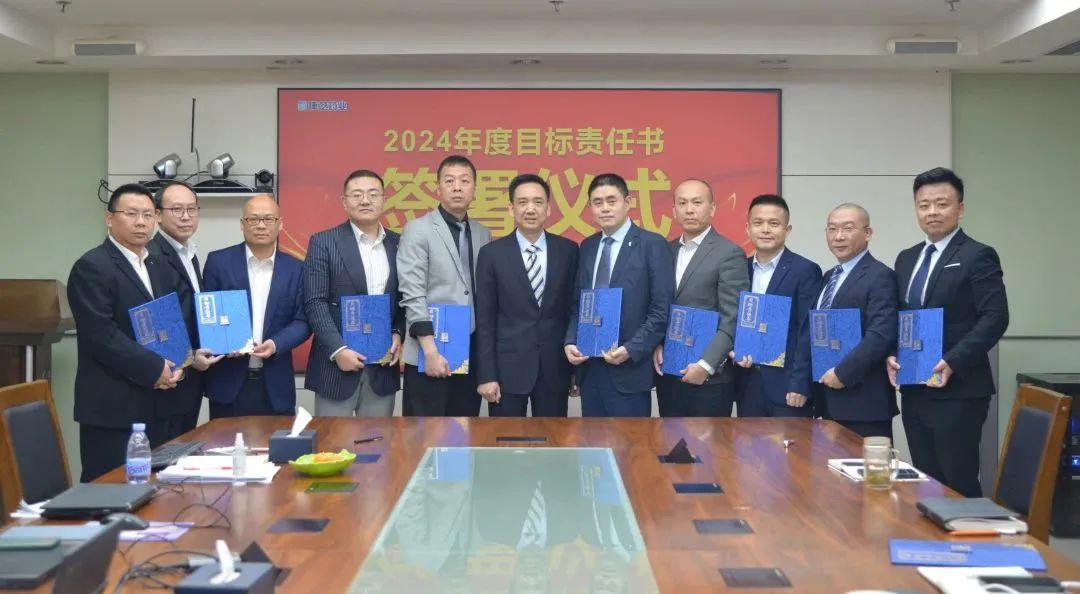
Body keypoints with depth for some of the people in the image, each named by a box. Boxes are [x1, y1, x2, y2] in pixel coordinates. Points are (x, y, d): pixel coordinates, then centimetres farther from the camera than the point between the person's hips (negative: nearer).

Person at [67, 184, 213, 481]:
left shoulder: (160, 268, 17)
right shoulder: (91, 267, -9)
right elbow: (101, 335, -18)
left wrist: (176, 364, 1)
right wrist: (154, 369, -16)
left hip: (159, 403, 7)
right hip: (113, 406, -7)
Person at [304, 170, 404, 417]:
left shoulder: (398, 244, 9)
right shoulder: (323, 242, -2)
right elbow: (315, 303, -8)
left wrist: (398, 334, -3)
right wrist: (338, 349, -16)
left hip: (383, 366, 3)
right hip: (337, 363, -3)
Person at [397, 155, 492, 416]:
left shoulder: (483, 234, 12)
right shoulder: (418, 230, -3)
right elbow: (412, 295, -10)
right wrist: (430, 350, -17)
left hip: (471, 355, 5)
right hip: (431, 355, -5)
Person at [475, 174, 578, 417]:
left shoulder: (568, 250, 3)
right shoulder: (492, 253, -2)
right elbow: (485, 320, -2)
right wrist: (486, 375, -7)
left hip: (555, 368, 2)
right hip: (508, 368, -1)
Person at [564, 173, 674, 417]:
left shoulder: (652, 244, -5)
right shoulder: (587, 246, 13)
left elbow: (662, 310, -10)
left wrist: (631, 350, -17)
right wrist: (570, 342, 0)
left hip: (629, 369, -5)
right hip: (590, 368, 5)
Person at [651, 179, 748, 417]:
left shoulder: (729, 254, -8)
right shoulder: (666, 251, 12)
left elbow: (732, 320, -13)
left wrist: (706, 365, -18)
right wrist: (656, 345, 0)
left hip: (710, 378, -6)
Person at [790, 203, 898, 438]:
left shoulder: (879, 276, -10)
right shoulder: (830, 277, 17)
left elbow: (881, 336, -21)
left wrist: (842, 373, -19)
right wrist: (802, 382, 10)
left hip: (863, 401, -8)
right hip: (831, 400, 8)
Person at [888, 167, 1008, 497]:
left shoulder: (978, 256, -5)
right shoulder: (906, 259, 16)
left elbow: (995, 318, -13)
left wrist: (952, 362, -20)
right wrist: (891, 356, 1)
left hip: (957, 390, -6)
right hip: (913, 390, 7)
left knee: (958, 483, -3)